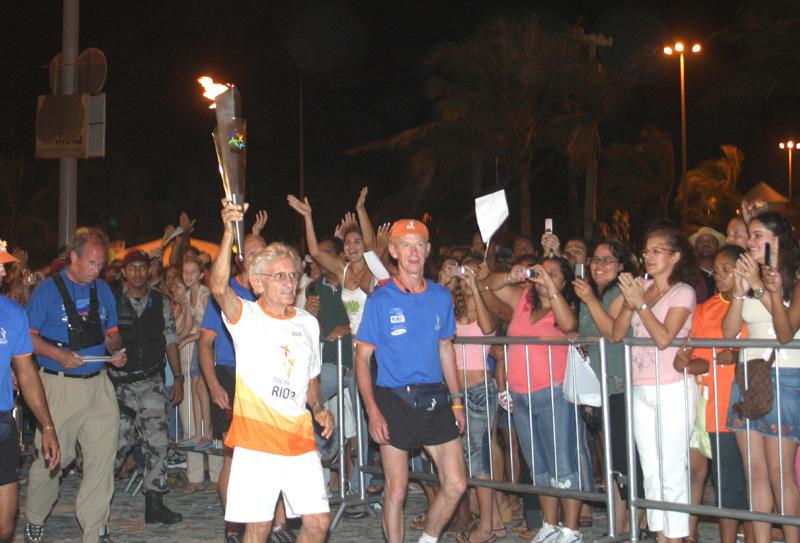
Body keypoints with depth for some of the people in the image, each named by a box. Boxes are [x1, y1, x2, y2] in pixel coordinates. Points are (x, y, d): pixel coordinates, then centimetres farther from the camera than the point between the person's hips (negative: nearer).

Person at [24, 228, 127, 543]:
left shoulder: (103, 290, 11)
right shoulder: (48, 289, -4)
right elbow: (29, 335, -4)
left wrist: (116, 351, -3)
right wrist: (59, 355, -18)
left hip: (99, 384, 4)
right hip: (60, 385, -4)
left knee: (103, 455, 0)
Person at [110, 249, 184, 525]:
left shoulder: (161, 303, 8)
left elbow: (170, 340, 11)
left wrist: (178, 377, 7)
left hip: (151, 381, 3)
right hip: (119, 381, -3)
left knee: (157, 441, -2)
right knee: (119, 440, -4)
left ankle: (154, 504, 6)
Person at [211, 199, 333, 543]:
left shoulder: (308, 323, 14)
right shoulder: (246, 317, -3)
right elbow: (218, 287, -24)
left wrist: (319, 408, 8)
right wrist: (229, 233, -34)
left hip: (300, 437, 5)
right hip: (256, 437, -4)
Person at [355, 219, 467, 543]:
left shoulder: (441, 297, 7)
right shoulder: (380, 300, -5)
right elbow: (362, 358, -5)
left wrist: (457, 401, 13)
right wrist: (373, 412, -14)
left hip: (435, 400, 4)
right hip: (394, 402, -4)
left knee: (456, 484, 3)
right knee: (396, 489, 3)